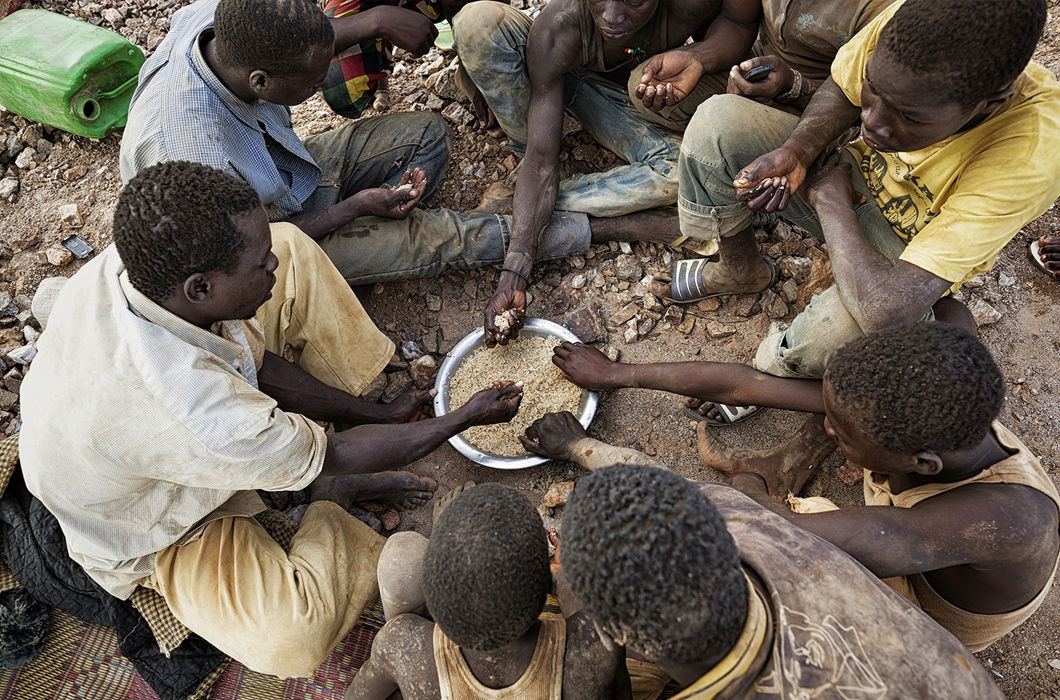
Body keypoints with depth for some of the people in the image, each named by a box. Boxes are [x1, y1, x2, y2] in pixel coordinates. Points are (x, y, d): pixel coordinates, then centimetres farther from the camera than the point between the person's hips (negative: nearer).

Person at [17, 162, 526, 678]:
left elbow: (258, 363, -10)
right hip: (155, 533, -6)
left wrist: (384, 415, -7)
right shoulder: (197, 417, -46)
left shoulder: (131, 264, -24)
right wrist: (467, 418, -16)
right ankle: (333, 497, 1)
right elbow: (333, 456, -27)